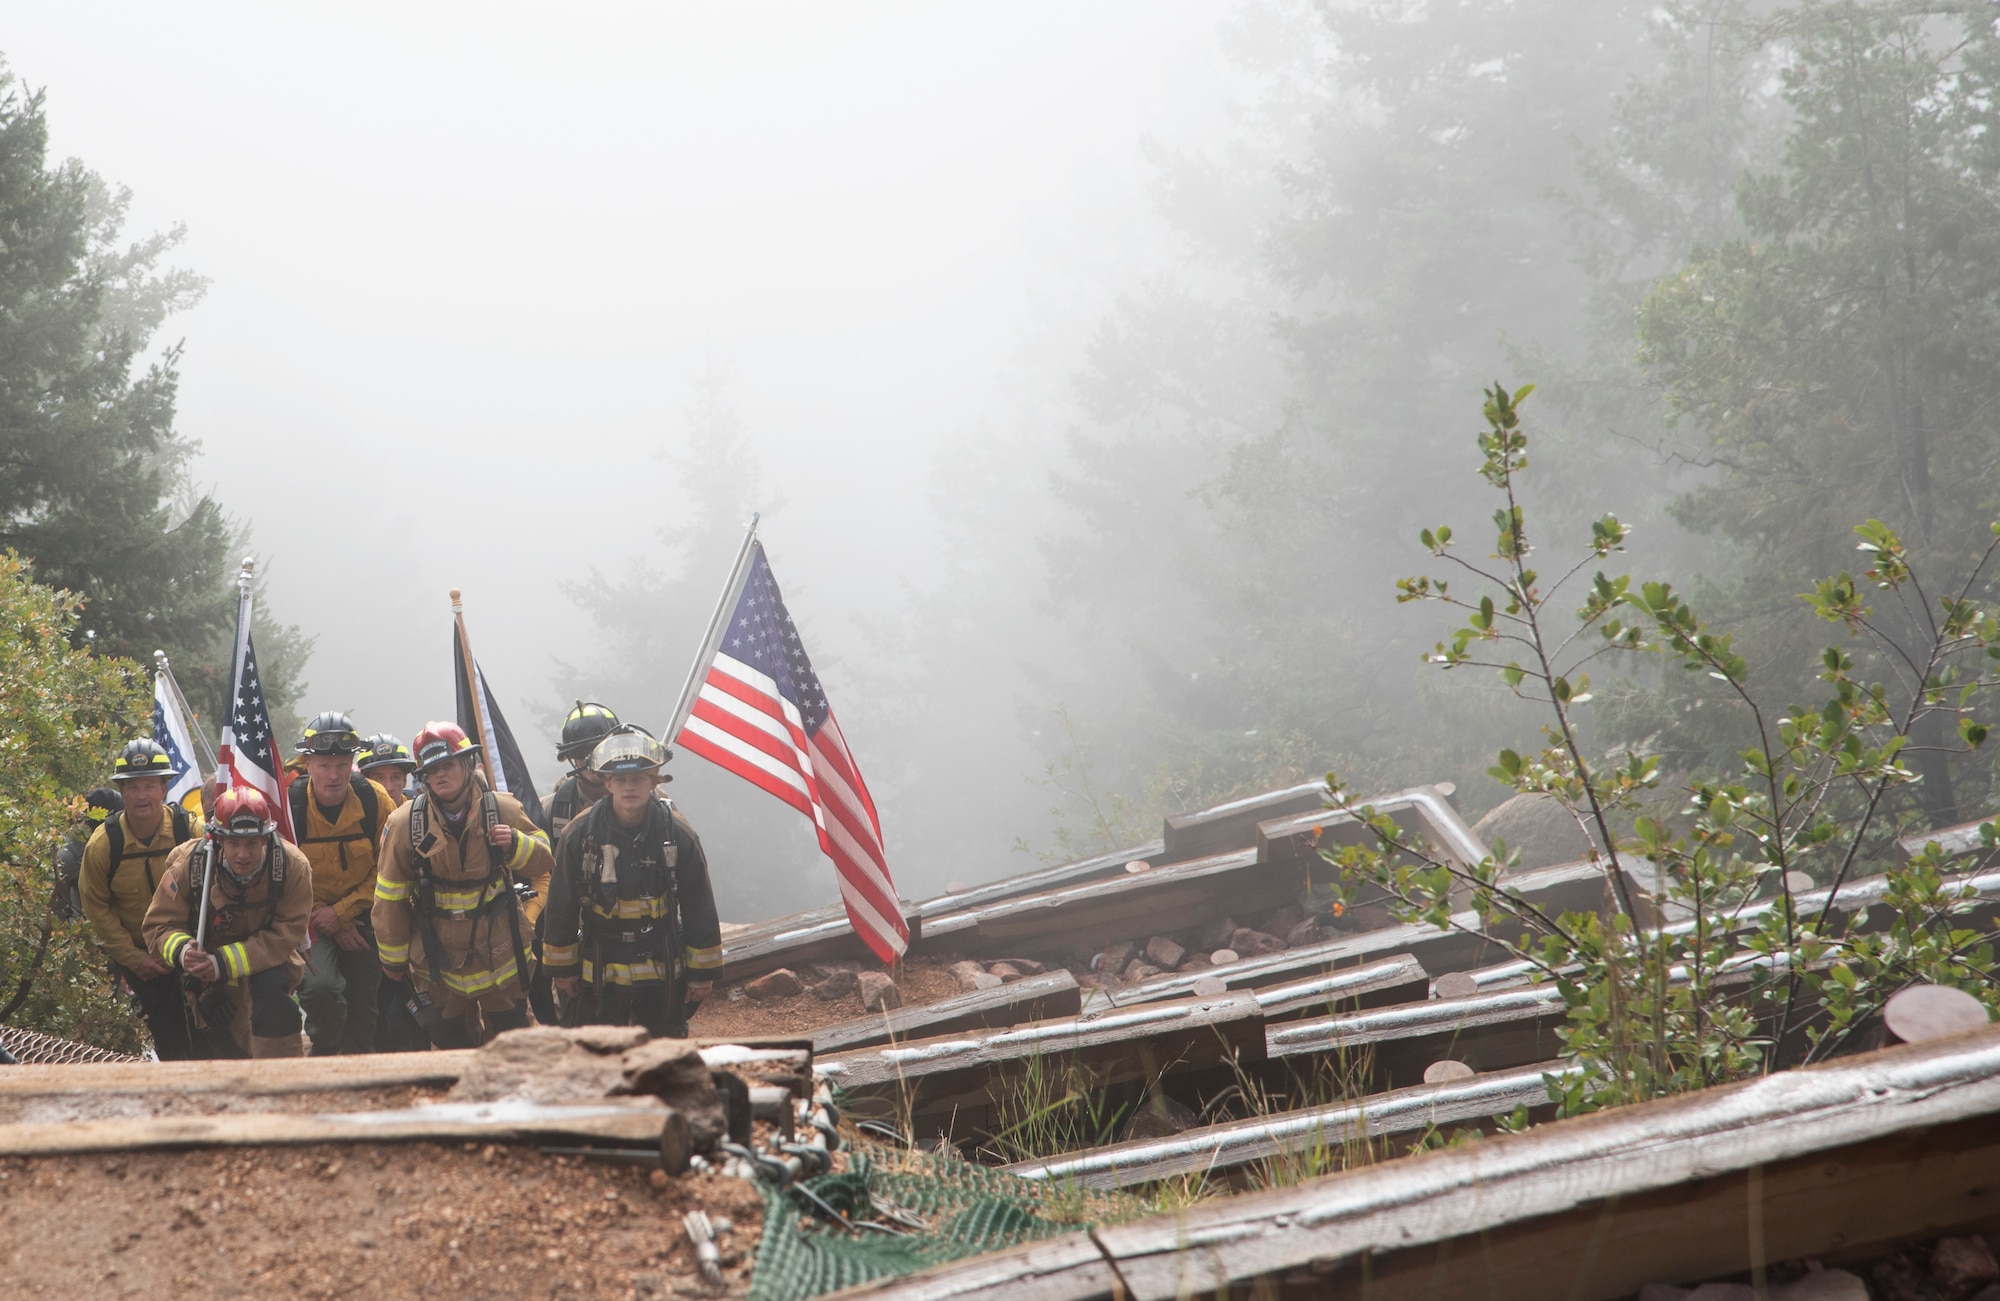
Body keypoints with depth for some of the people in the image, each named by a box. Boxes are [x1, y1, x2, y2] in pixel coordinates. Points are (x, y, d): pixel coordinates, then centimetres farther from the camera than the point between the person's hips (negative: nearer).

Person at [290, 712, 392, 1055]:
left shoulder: (374, 801, -10)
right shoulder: (288, 807, -16)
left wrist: (342, 912, -15)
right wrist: (322, 919, -13)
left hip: (359, 916, 3)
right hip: (308, 920, -2)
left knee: (362, 1005, 6)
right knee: (321, 987, -26)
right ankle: (324, 1053, 1)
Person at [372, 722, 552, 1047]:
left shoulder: (503, 810, -10)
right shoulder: (405, 823, -12)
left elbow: (542, 860, 0)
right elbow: (389, 898, -3)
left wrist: (515, 845, -23)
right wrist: (393, 959, 3)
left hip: (498, 949, 0)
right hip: (438, 956, 0)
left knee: (510, 1030, 11)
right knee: (449, 1038, 10)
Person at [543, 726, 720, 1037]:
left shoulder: (677, 833, -9)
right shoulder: (581, 833, -10)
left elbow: (699, 908, -1)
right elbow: (561, 906, -1)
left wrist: (701, 972, 0)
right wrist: (562, 968, 3)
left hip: (664, 974, 0)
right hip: (598, 974, 0)